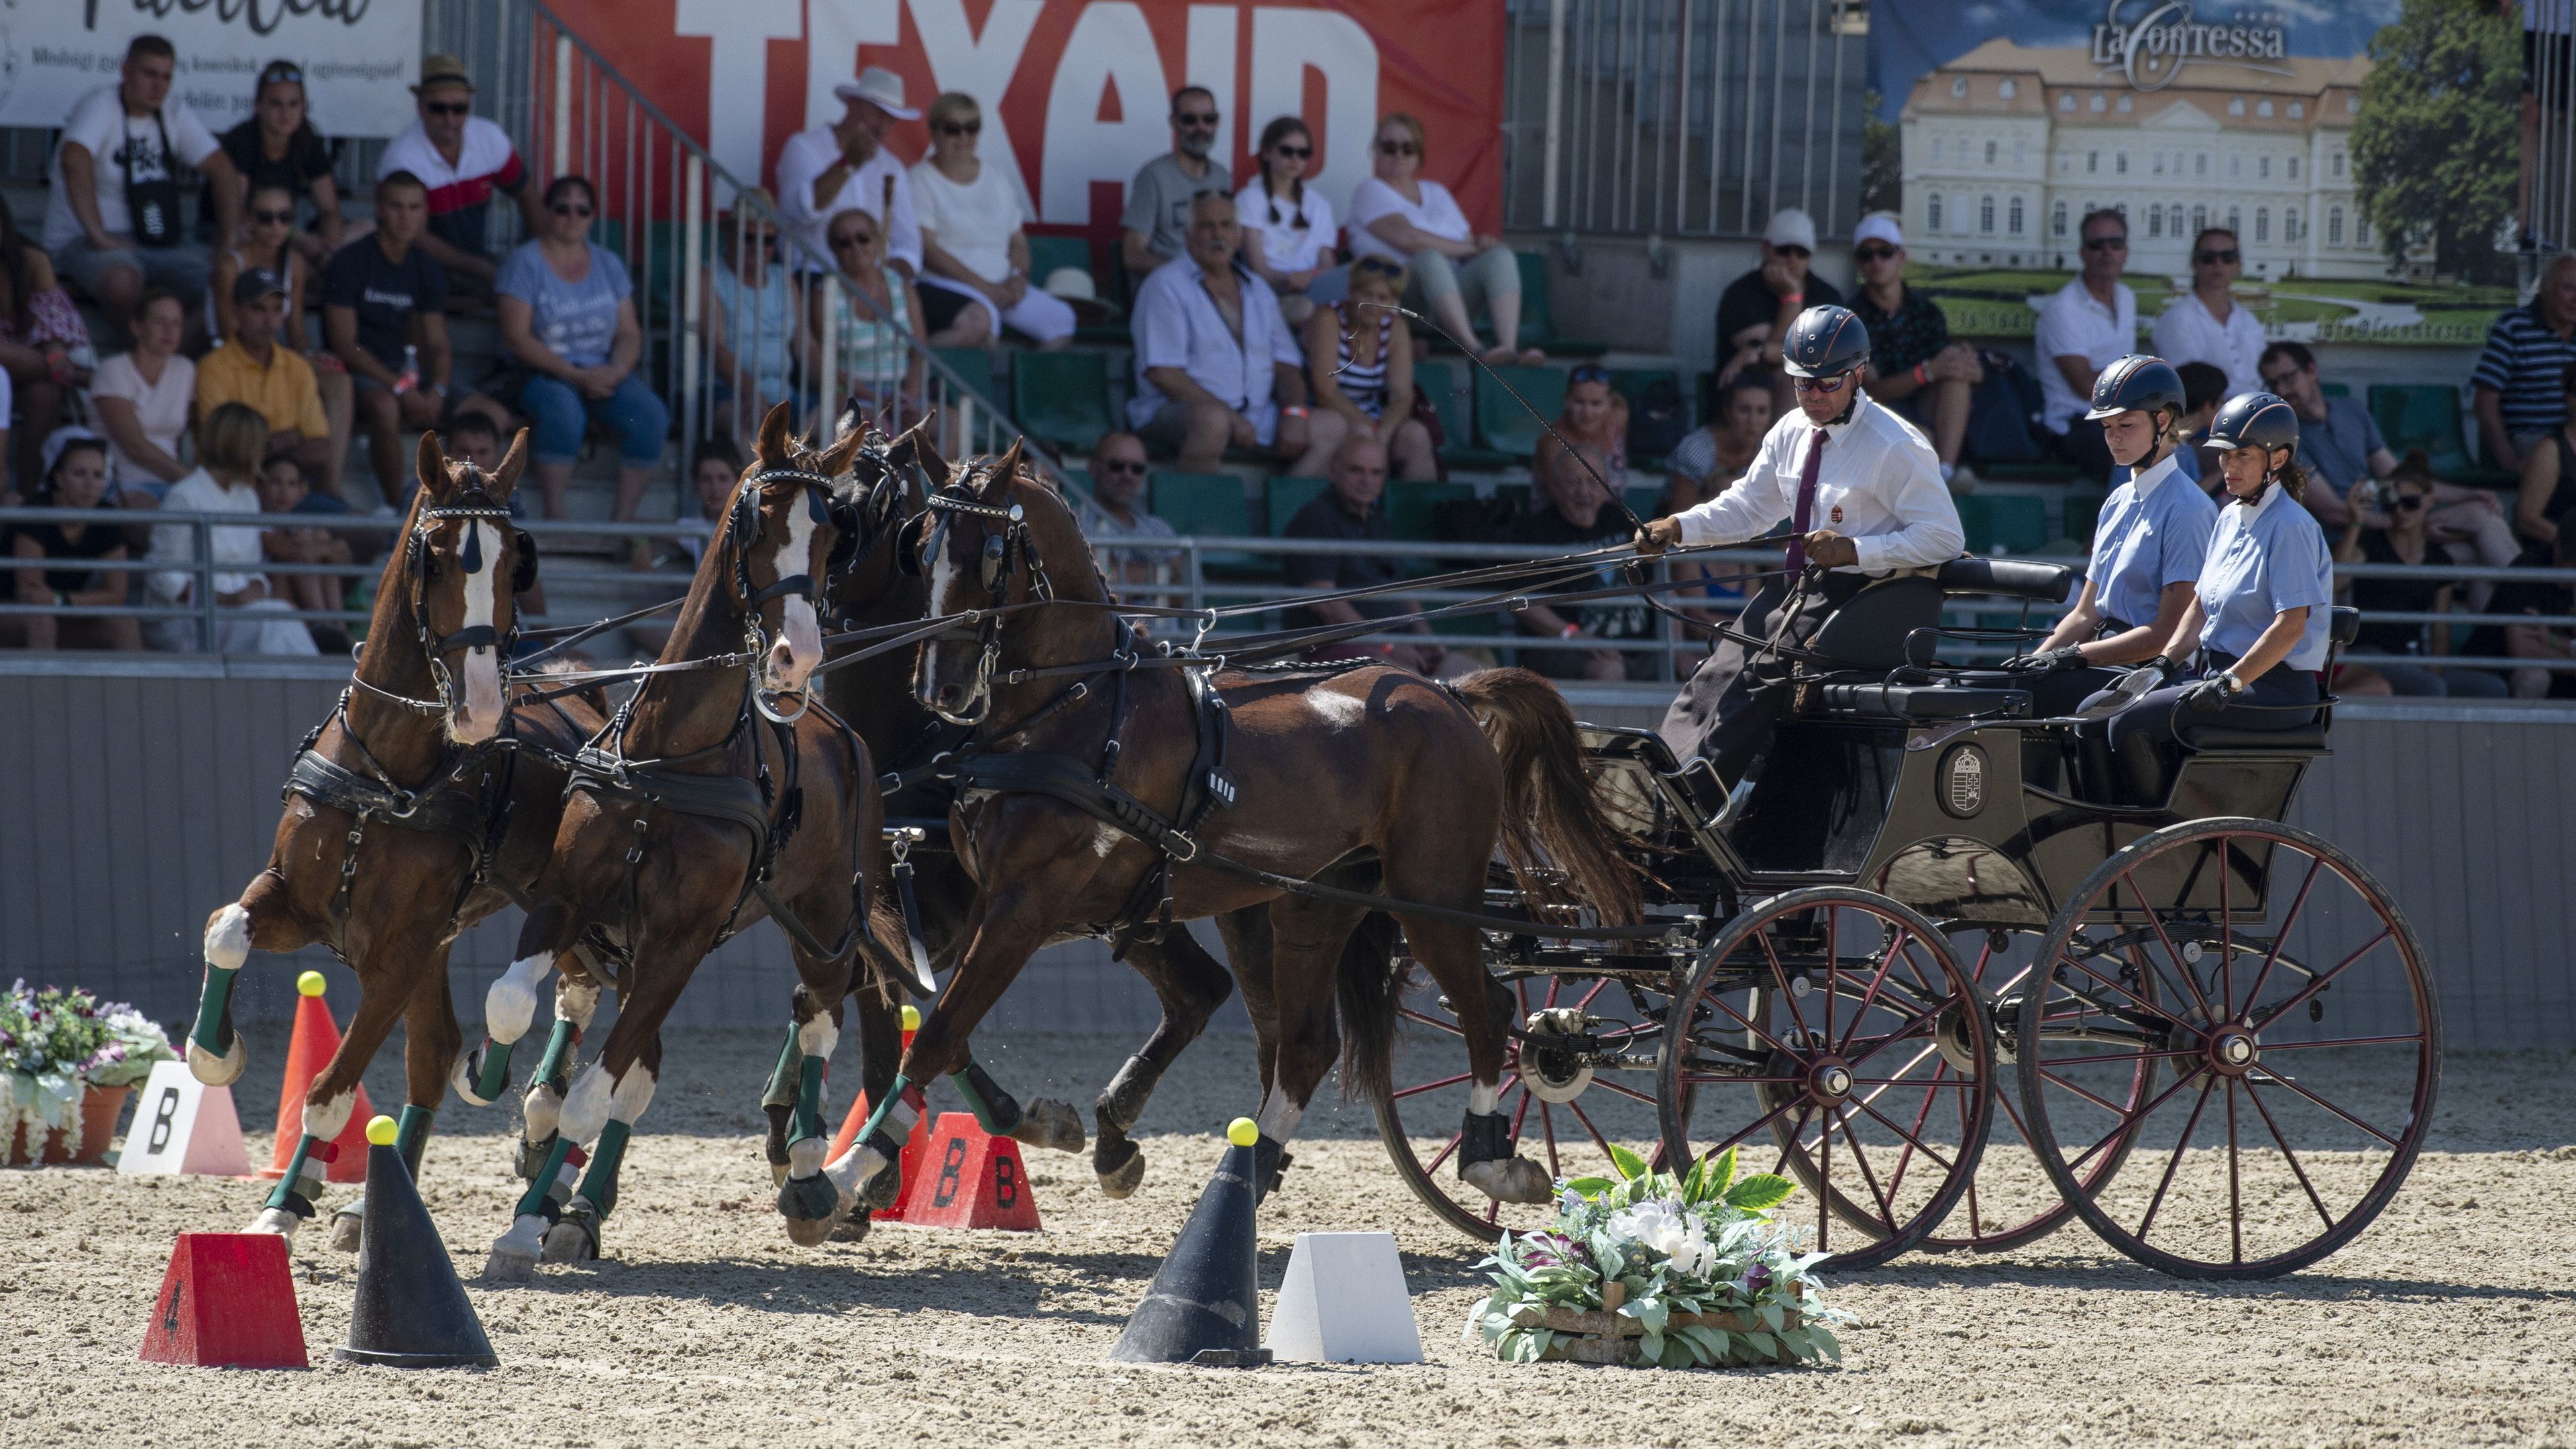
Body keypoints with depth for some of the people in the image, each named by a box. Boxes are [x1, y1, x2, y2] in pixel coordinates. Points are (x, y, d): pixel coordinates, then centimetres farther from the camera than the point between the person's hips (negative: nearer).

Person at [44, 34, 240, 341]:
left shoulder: (176, 116, 9)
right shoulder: (101, 106, -12)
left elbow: (223, 170, 7)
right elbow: (75, 160, -29)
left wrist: (229, 242, -6)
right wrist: (98, 235, -33)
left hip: (162, 243, 7)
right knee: (123, 281, -40)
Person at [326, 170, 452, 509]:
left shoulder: (427, 270, 8)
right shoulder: (350, 262, -9)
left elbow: (437, 343, 7)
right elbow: (345, 344, -14)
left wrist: (437, 390, -16)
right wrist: (401, 388, -23)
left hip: (401, 367, 6)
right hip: (357, 371, -6)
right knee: (385, 406, -40)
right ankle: (400, 508, -31)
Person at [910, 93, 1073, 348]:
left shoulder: (996, 180, 18)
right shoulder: (921, 180, -1)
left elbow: (1018, 242, 20)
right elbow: (927, 249, -10)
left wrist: (1019, 277, -4)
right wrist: (985, 287, -15)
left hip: (1001, 286, 7)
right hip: (944, 286, -7)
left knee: (1060, 318, -14)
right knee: (980, 318, -38)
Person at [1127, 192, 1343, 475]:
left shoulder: (1257, 290, 20)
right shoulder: (1166, 286, -2)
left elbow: (1286, 365, 18)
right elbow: (1163, 374, -12)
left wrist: (1294, 413, -5)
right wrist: (1229, 415, -18)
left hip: (1257, 416, 6)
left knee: (1334, 427, -12)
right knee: (1212, 420, -41)